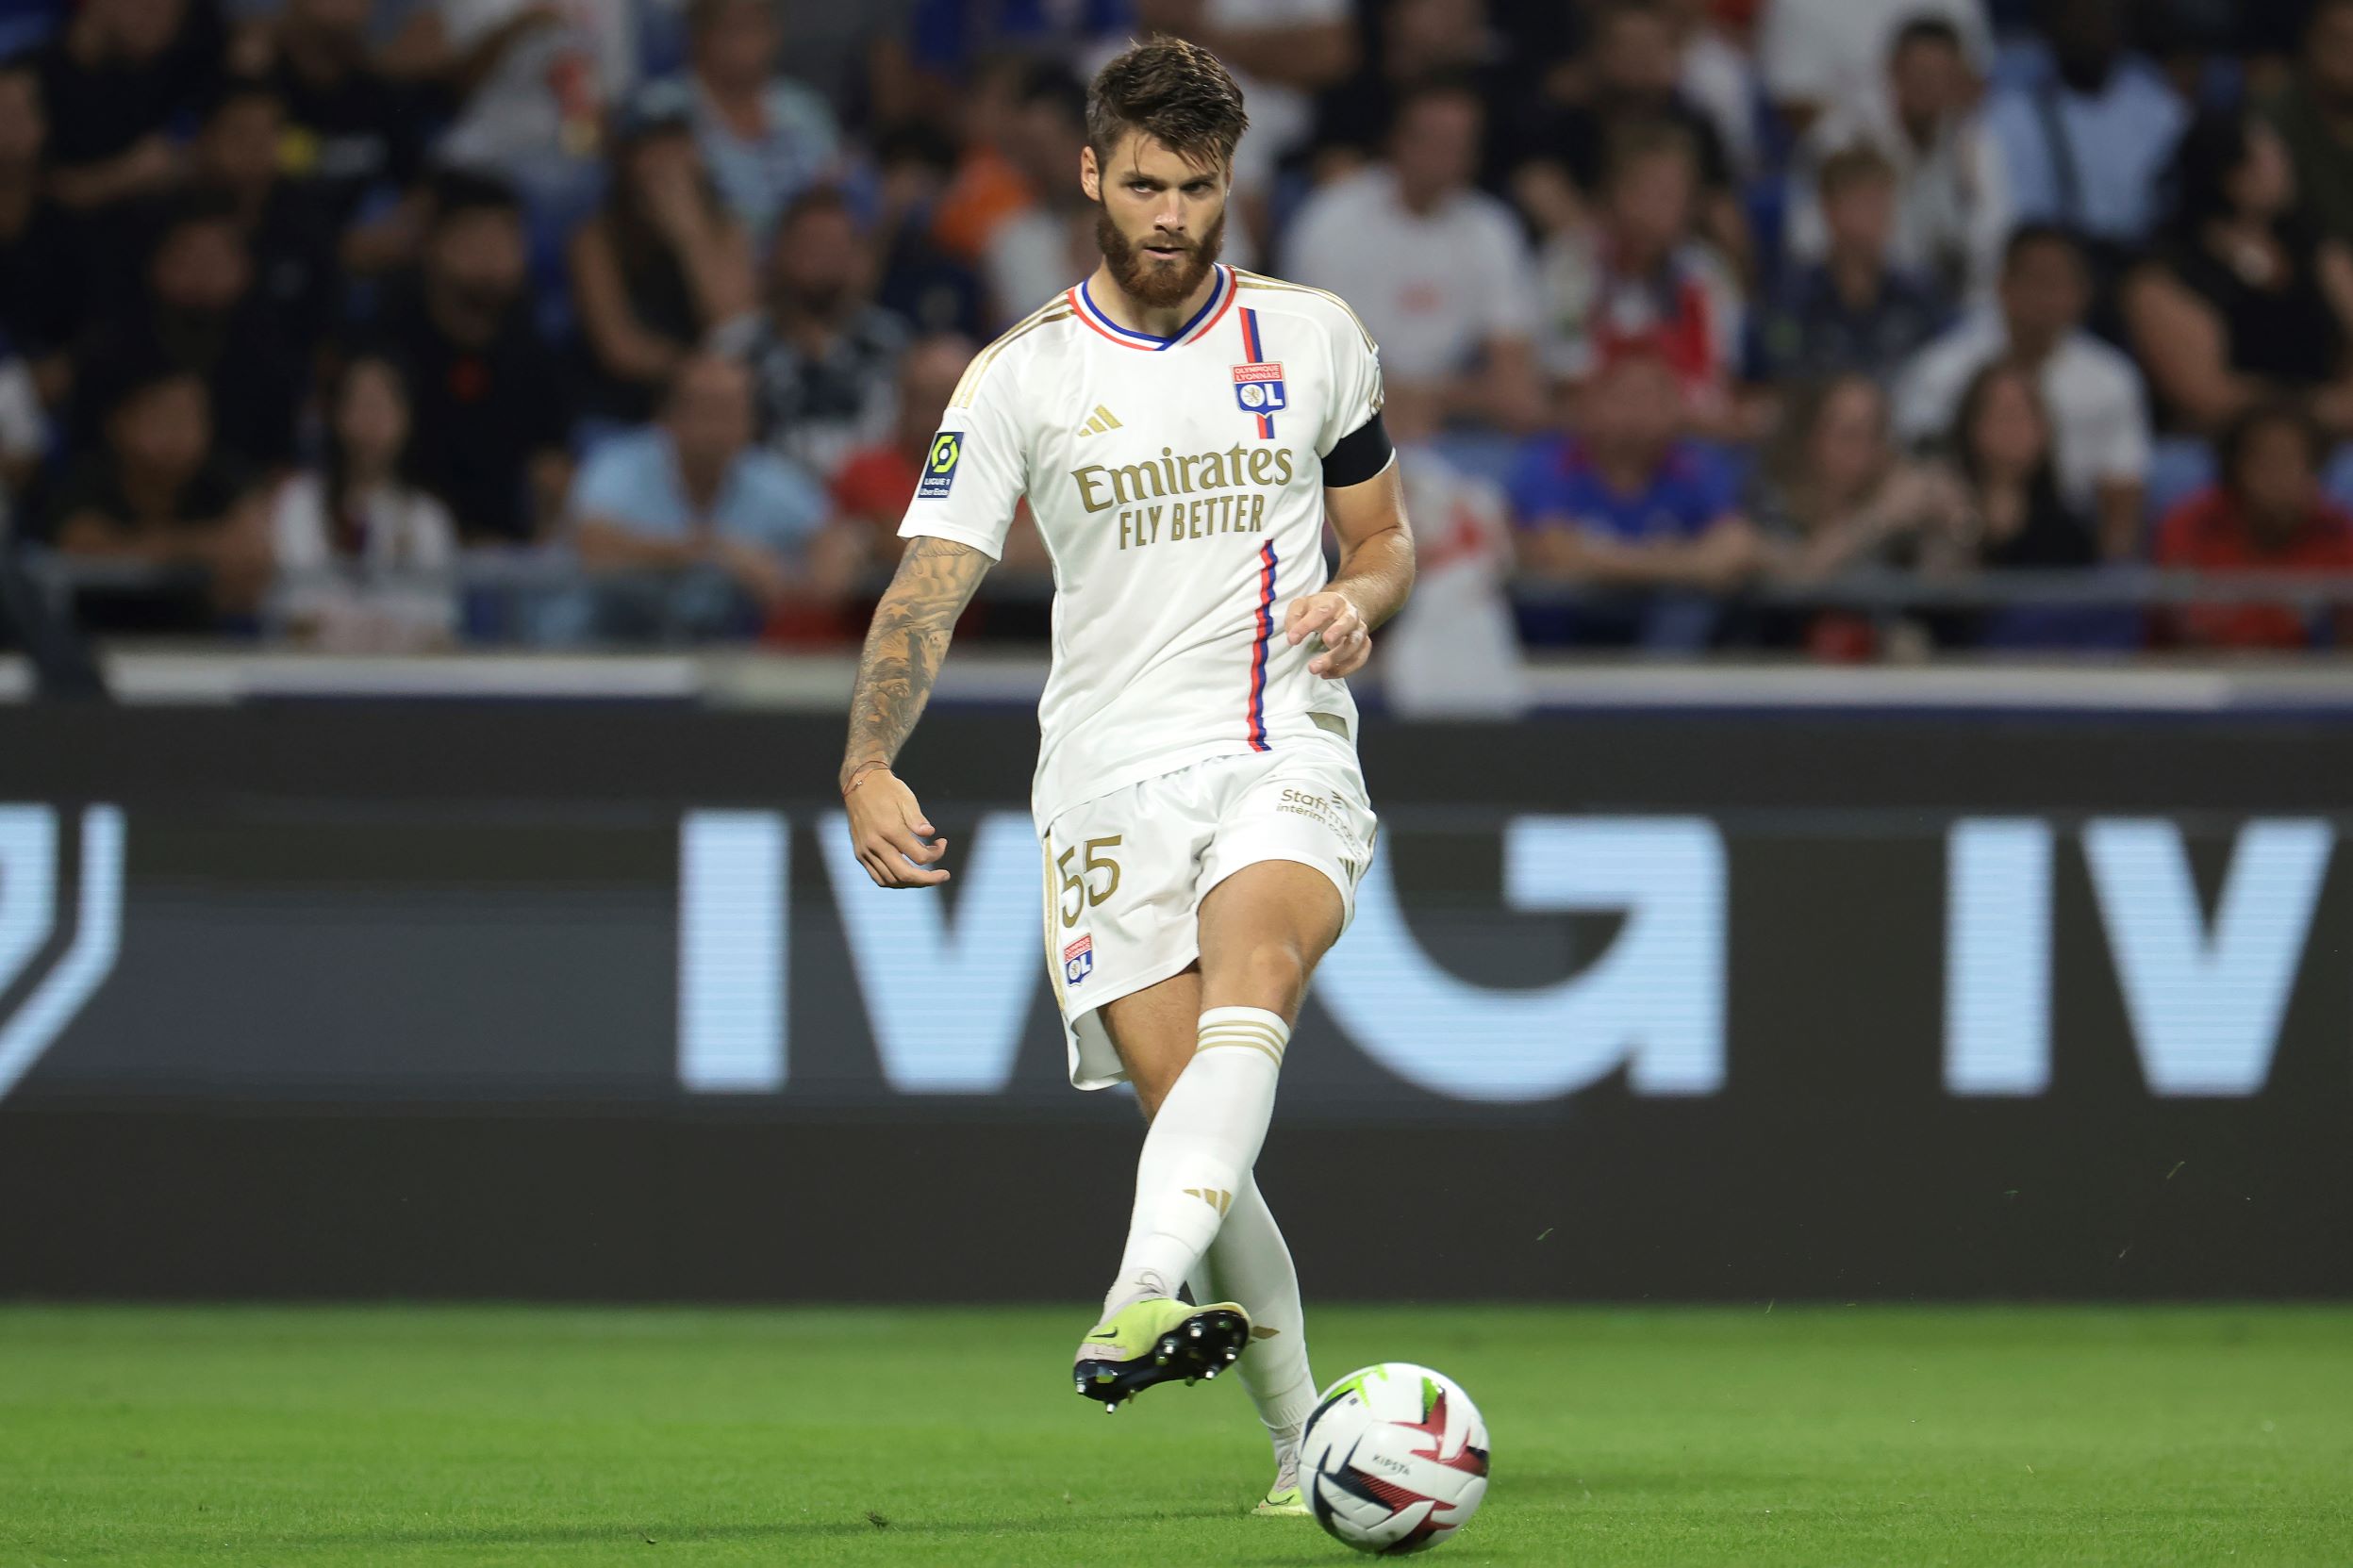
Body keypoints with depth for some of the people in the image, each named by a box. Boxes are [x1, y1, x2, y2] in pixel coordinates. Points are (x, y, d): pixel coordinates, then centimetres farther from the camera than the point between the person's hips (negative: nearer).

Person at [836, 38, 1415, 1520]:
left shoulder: (1314, 336, 10)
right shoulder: (1022, 376, 5)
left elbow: (1385, 534, 22)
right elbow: (929, 589, -1)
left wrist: (1360, 597, -3)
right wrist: (870, 765, -17)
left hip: (1285, 748, 0)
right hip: (1110, 772, 0)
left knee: (1251, 975, -32)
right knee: (1193, 1113, -10)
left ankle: (1146, 1297, -52)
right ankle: (1303, 1436, 4)